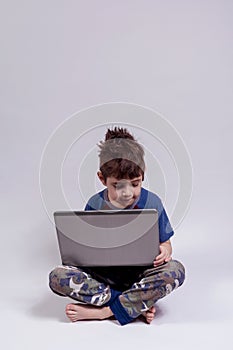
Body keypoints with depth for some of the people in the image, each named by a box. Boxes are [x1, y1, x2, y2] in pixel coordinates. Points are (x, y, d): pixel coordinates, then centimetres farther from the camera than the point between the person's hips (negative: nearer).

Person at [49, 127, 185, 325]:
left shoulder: (152, 203, -6)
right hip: (103, 275, 1)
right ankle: (139, 305, -24)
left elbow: (165, 244, 2)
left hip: (140, 274, 0)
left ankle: (101, 311, -26)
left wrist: (164, 252, -22)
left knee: (175, 270, -31)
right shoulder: (95, 206, -4)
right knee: (58, 277, -24)